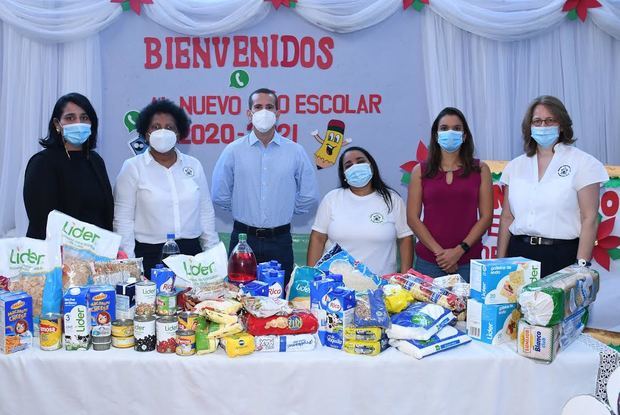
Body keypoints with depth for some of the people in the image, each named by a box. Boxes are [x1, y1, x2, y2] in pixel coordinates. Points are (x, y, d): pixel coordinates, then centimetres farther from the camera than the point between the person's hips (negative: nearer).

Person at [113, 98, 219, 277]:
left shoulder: (194, 165, 8)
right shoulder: (132, 168, -1)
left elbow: (206, 214, 11)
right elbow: (123, 219, -4)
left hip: (191, 251, 3)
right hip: (149, 255, -3)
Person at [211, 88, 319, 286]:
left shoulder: (295, 152, 1)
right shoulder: (233, 151, 0)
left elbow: (309, 197, 6)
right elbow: (219, 196, 5)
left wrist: (284, 211, 8)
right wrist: (242, 210, 9)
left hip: (280, 241, 0)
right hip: (243, 239, 0)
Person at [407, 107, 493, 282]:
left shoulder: (480, 170, 6)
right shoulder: (420, 171, 6)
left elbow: (486, 217, 1)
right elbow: (413, 218, 0)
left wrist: (459, 250, -10)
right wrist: (439, 251, -10)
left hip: (468, 262, 0)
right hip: (428, 261, 0)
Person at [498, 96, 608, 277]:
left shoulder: (583, 163, -1)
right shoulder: (515, 166, 10)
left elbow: (589, 219, -6)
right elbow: (507, 218, 11)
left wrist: (582, 266, -13)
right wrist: (500, 262, 7)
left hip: (562, 256, -3)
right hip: (519, 253, 3)